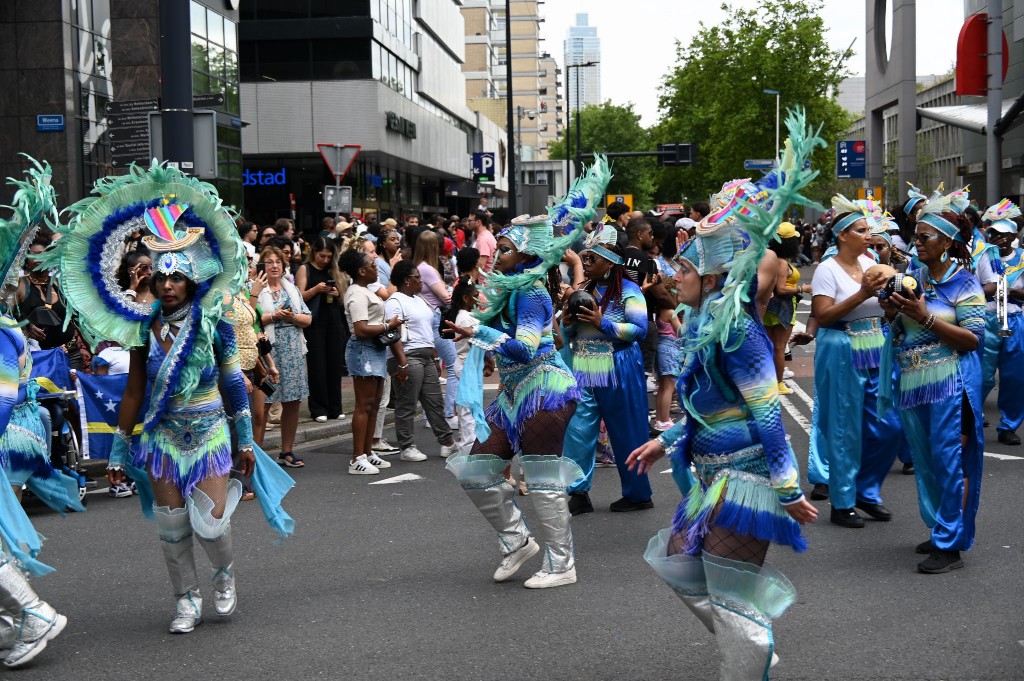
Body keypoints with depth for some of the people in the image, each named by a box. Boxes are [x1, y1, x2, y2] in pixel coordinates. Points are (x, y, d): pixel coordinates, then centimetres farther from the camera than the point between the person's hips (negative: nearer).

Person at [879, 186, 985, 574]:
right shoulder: (913, 278, 11)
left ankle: (951, 545, 0)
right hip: (911, 383, 7)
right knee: (925, 463, 13)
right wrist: (893, 315, -3)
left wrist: (926, 317, -19)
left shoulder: (964, 284, -6)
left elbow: (973, 339, -14)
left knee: (950, 463, -5)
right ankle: (941, 530, 26)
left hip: (949, 385, -7)